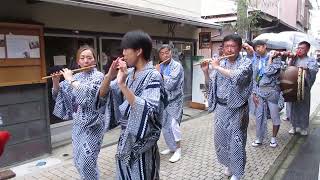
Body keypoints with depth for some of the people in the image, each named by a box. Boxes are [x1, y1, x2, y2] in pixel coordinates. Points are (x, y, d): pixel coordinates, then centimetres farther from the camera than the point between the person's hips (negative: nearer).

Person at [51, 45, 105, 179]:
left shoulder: (98, 76, -9)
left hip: (92, 125, -6)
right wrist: (55, 83, -8)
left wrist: (71, 80, -20)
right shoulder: (76, 77, 7)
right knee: (78, 160, 16)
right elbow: (59, 94, 10)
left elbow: (88, 93, -27)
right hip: (78, 124, 6)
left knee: (86, 163, -5)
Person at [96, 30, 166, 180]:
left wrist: (123, 85, -32)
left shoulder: (153, 76, -17)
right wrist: (109, 76, -14)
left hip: (141, 141, -6)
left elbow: (147, 111, -29)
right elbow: (103, 96, 3)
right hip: (125, 139, 7)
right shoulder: (128, 73, 3)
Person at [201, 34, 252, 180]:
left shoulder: (245, 63, -8)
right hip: (220, 108, 5)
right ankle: (229, 164, 40)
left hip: (237, 109, -5)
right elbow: (210, 86, 9)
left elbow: (237, 77, -30)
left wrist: (218, 67, -20)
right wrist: (206, 71, -7)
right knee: (220, 139, 15)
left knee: (236, 142, 4)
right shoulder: (220, 64, 6)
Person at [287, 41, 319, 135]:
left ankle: (303, 128, 20)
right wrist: (292, 59, -3)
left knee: (304, 107, 4)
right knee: (293, 107, 8)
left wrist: (307, 69, -31)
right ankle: (294, 126, 22)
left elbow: (315, 70, -13)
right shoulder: (294, 59, 14)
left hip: (304, 88, -3)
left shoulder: (311, 60, 3)